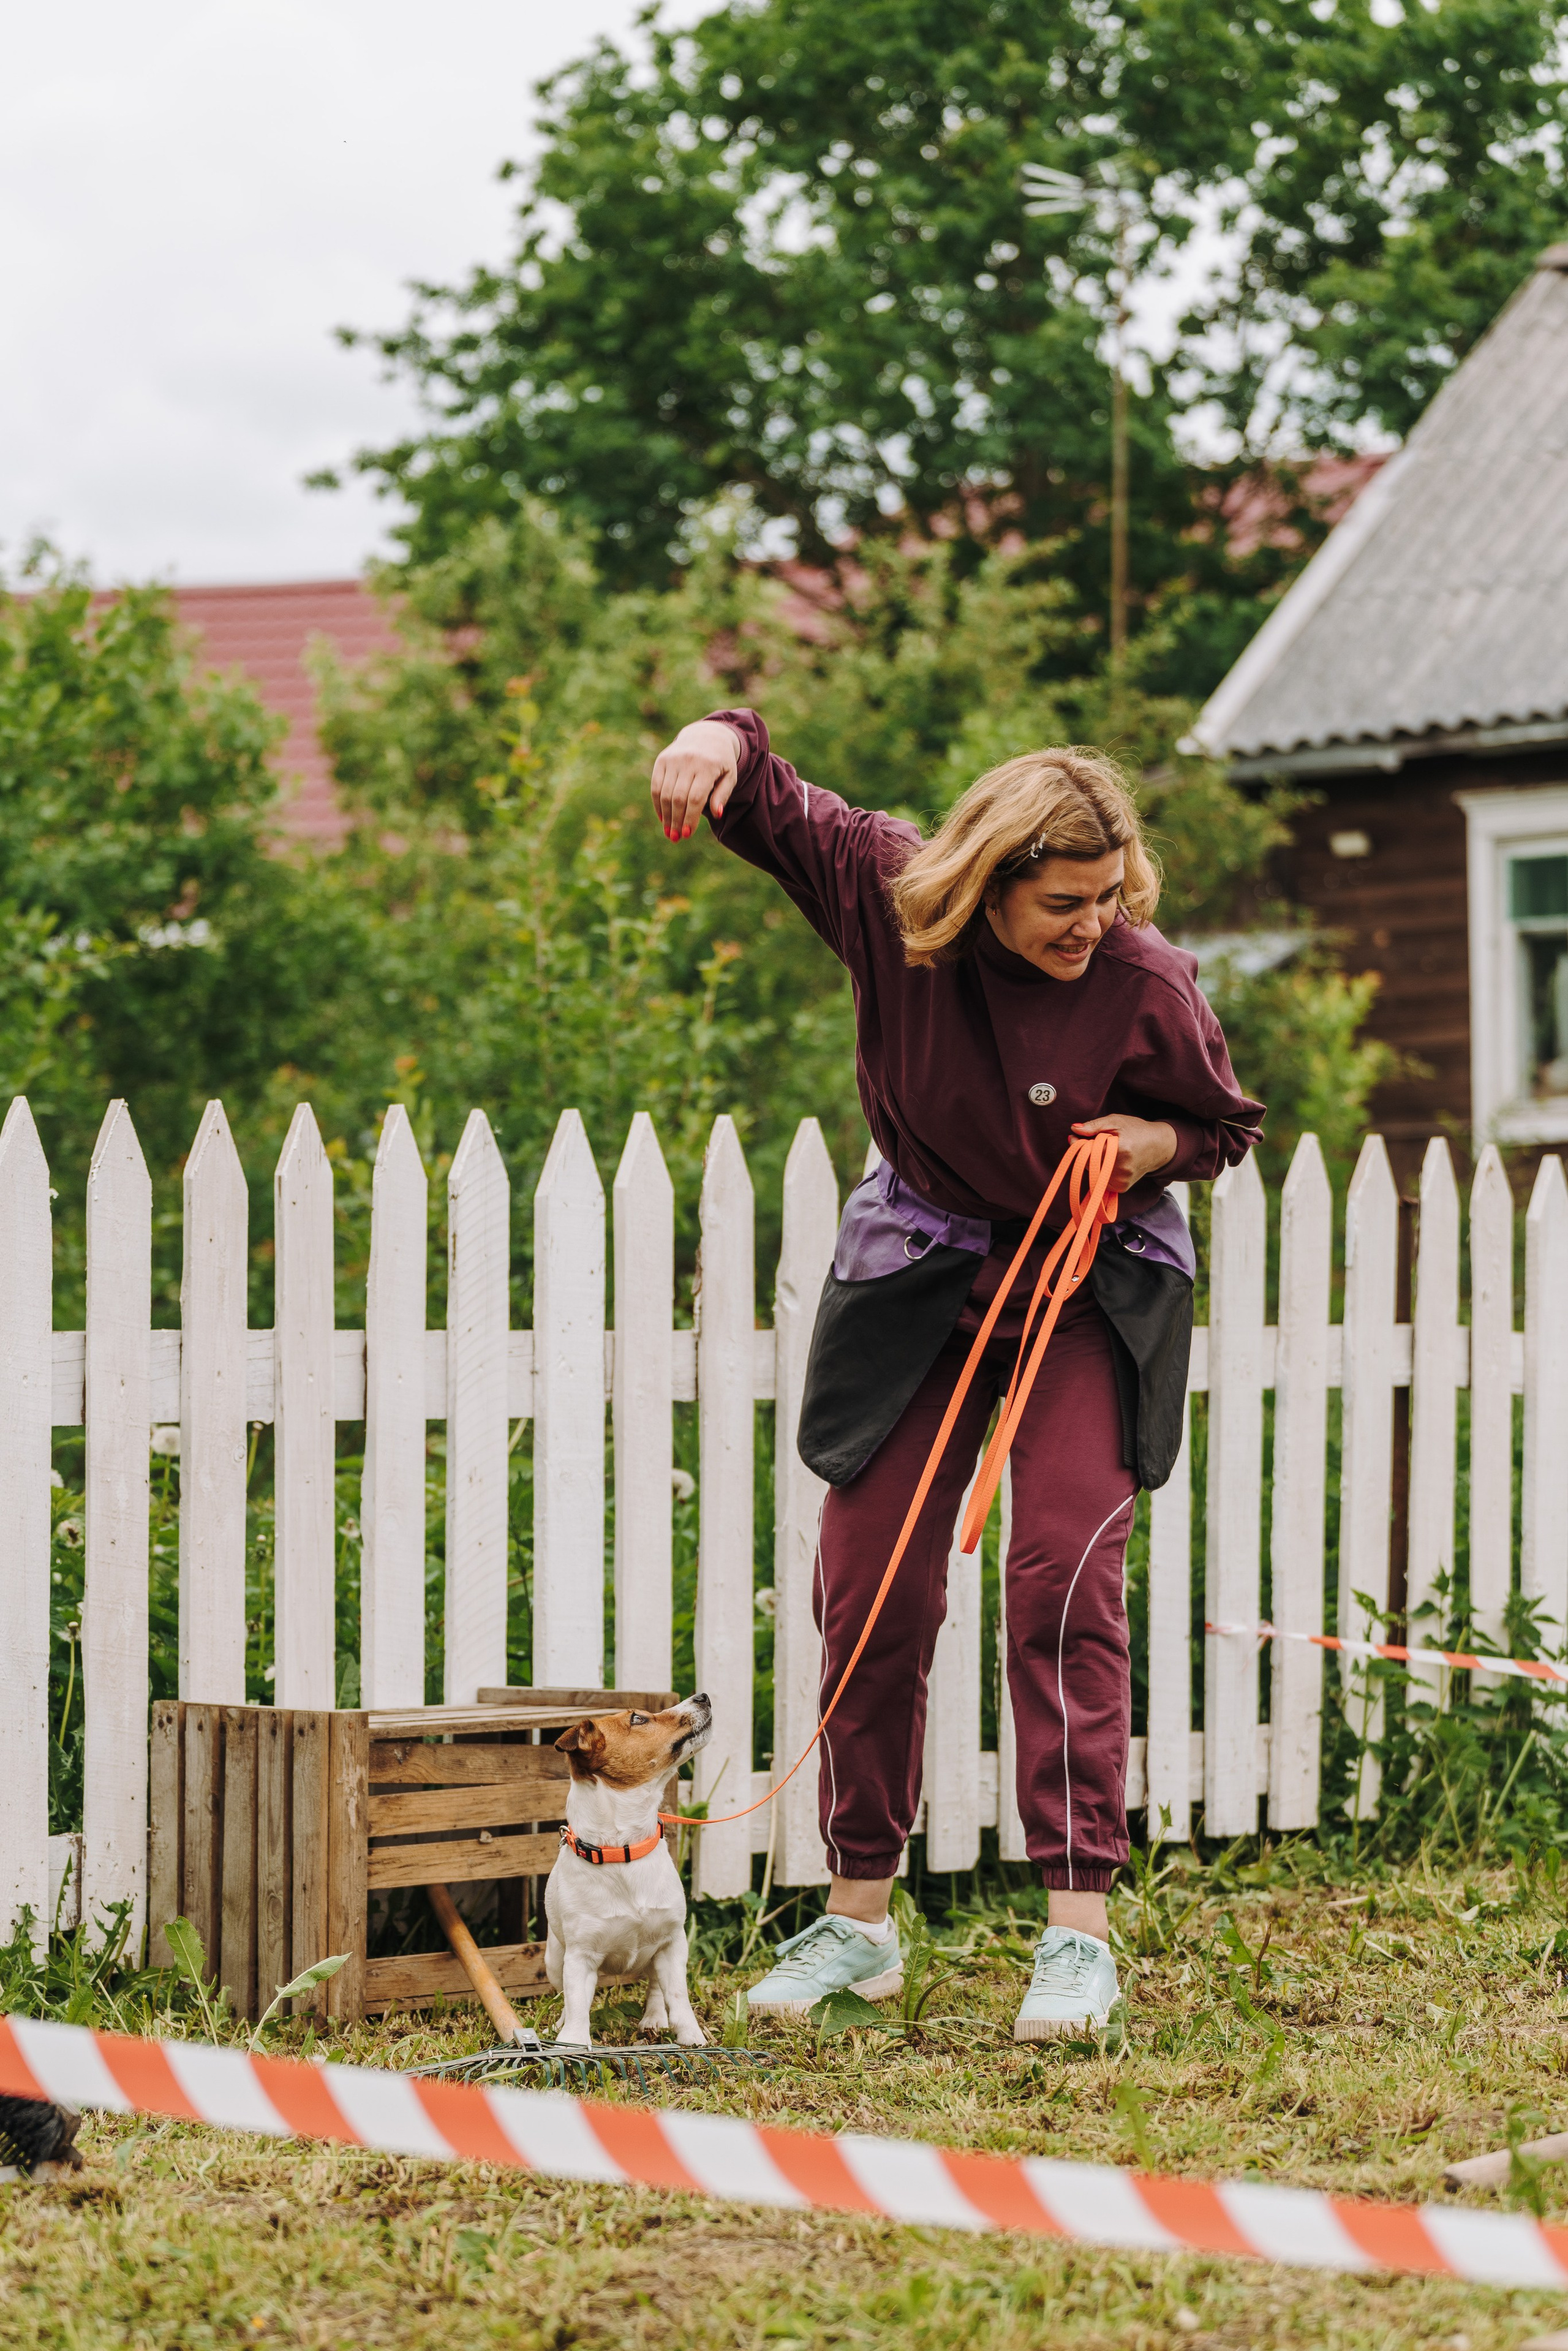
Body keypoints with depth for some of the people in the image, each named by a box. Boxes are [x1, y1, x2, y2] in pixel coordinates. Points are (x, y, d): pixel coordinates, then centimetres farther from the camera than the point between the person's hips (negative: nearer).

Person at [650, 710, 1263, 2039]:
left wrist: (1153, 1144, -23)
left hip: (1089, 1285, -3)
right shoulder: (893, 895, -16)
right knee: (869, 1580, 2)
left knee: (1064, 1573, -17)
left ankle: (1079, 1933, -14)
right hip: (921, 1267, 3)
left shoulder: (1146, 985, -19)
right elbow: (770, 809, -3)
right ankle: (860, 1918, 15)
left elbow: (1228, 1124, -2)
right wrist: (725, 739, -26)